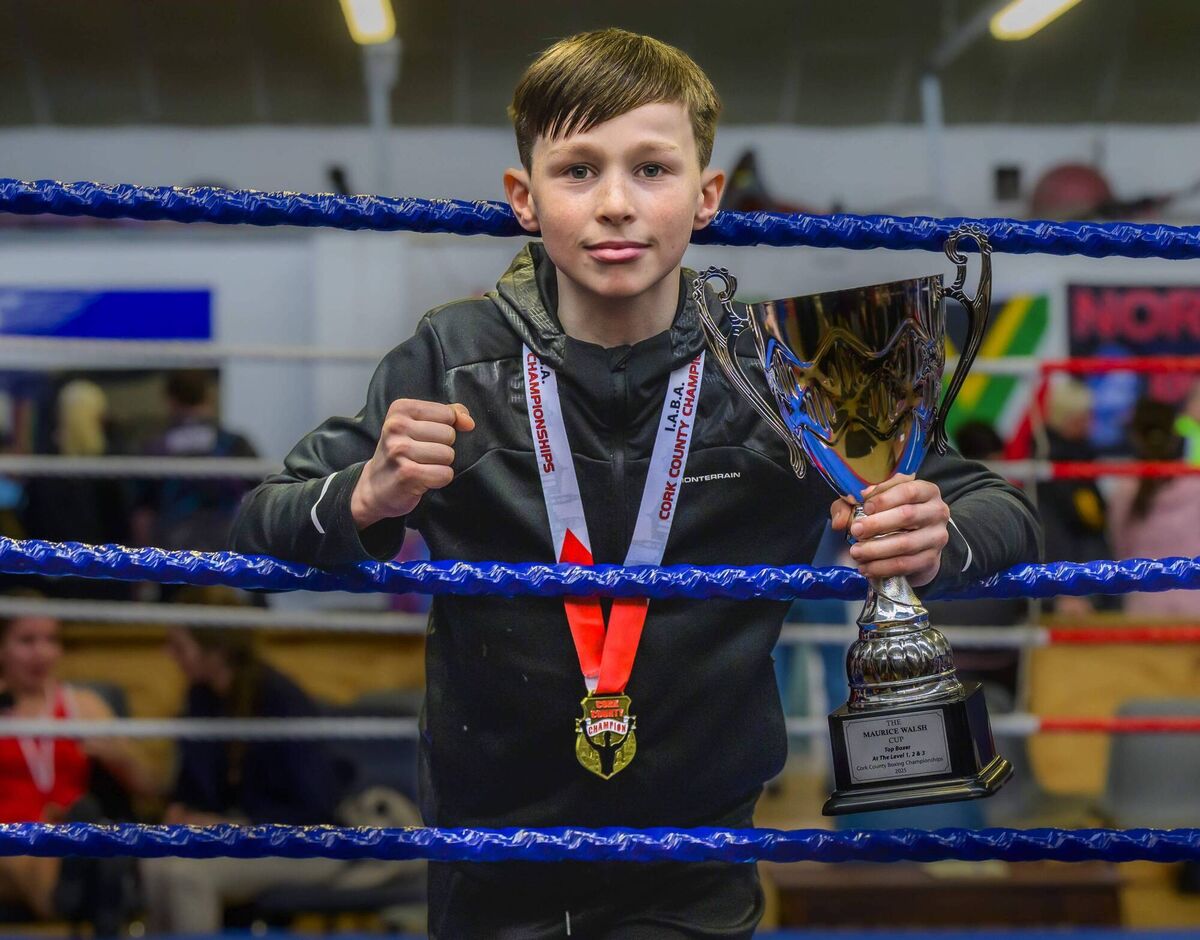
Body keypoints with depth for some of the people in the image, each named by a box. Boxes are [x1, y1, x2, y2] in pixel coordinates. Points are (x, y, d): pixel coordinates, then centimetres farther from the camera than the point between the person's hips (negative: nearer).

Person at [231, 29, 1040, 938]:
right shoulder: (453, 359, -10)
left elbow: (1005, 514, -5)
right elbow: (258, 529, -8)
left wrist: (934, 545, -28)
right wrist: (367, 500, -29)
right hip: (493, 867, 0)